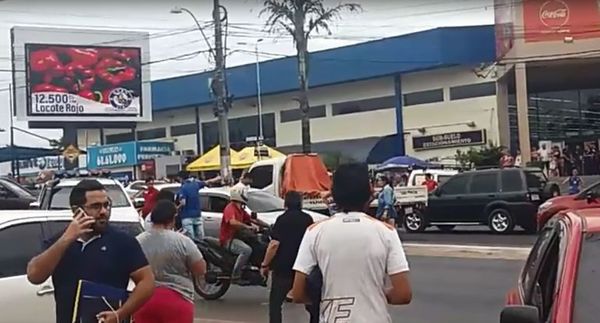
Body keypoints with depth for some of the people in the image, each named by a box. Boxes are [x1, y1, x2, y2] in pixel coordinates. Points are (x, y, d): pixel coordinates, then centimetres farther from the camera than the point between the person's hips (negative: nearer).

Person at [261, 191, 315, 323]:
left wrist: (265, 264, -8)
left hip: (283, 268, -4)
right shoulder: (308, 219, 6)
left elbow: (274, 244, -16)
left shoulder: (282, 219, -8)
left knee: (275, 302, 3)